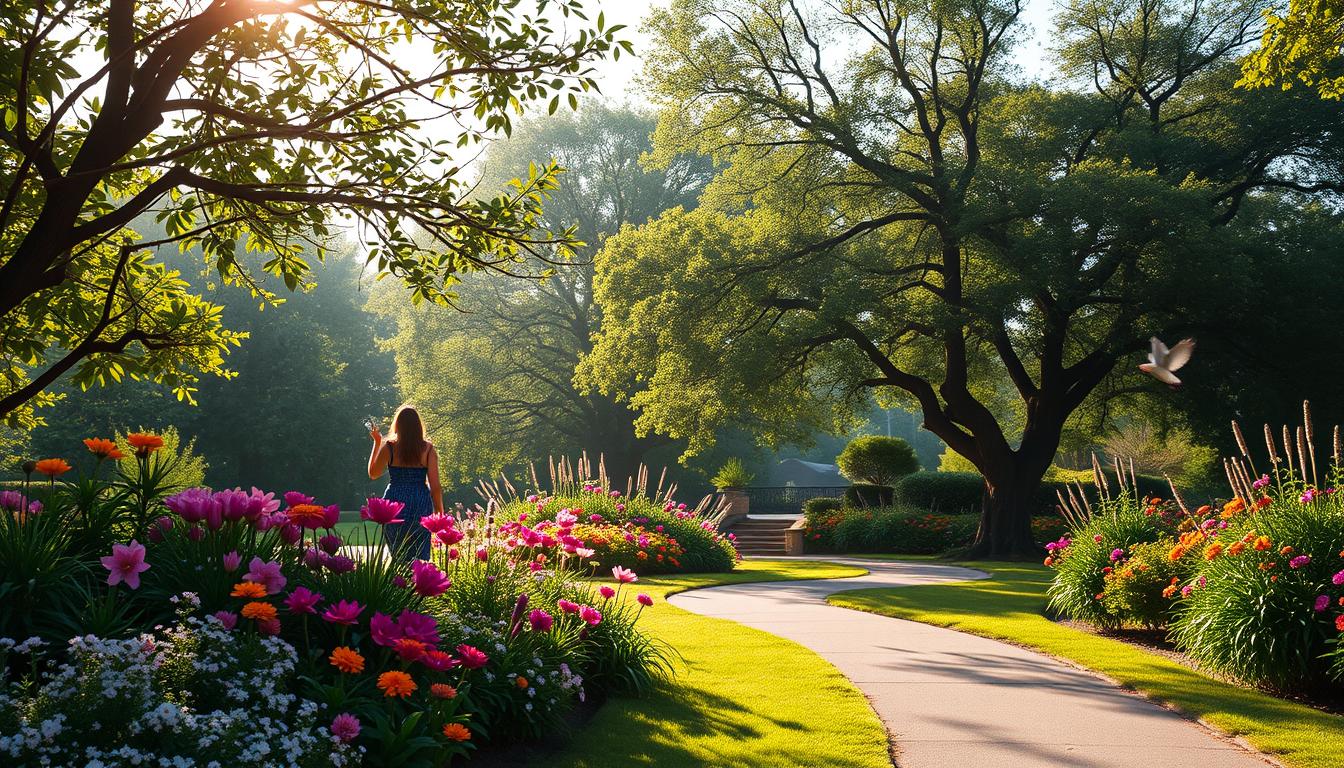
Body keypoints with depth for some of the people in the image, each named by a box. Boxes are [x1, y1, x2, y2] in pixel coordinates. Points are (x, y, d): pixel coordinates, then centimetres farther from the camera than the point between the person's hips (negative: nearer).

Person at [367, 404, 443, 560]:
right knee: (420, 556, 5)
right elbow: (435, 486, -5)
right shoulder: (428, 449, -3)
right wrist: (440, 512, 5)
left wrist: (376, 443, 19)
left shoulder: (388, 447, -4)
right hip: (420, 506, 0)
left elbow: (373, 474, 12)